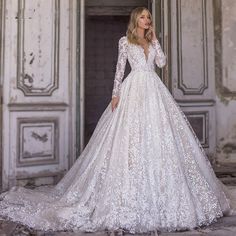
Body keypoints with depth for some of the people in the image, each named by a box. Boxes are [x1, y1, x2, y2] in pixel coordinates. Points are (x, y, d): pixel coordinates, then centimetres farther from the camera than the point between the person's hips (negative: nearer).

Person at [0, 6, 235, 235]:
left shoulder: (152, 41, 19)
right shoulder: (125, 41, 7)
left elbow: (162, 62, 5)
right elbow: (120, 68, 1)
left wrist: (154, 39, 8)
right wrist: (116, 94, -8)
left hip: (154, 90, 5)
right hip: (134, 89, -4)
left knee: (158, 138, 0)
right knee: (132, 138, -9)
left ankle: (158, 189, 10)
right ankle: (131, 193, 0)